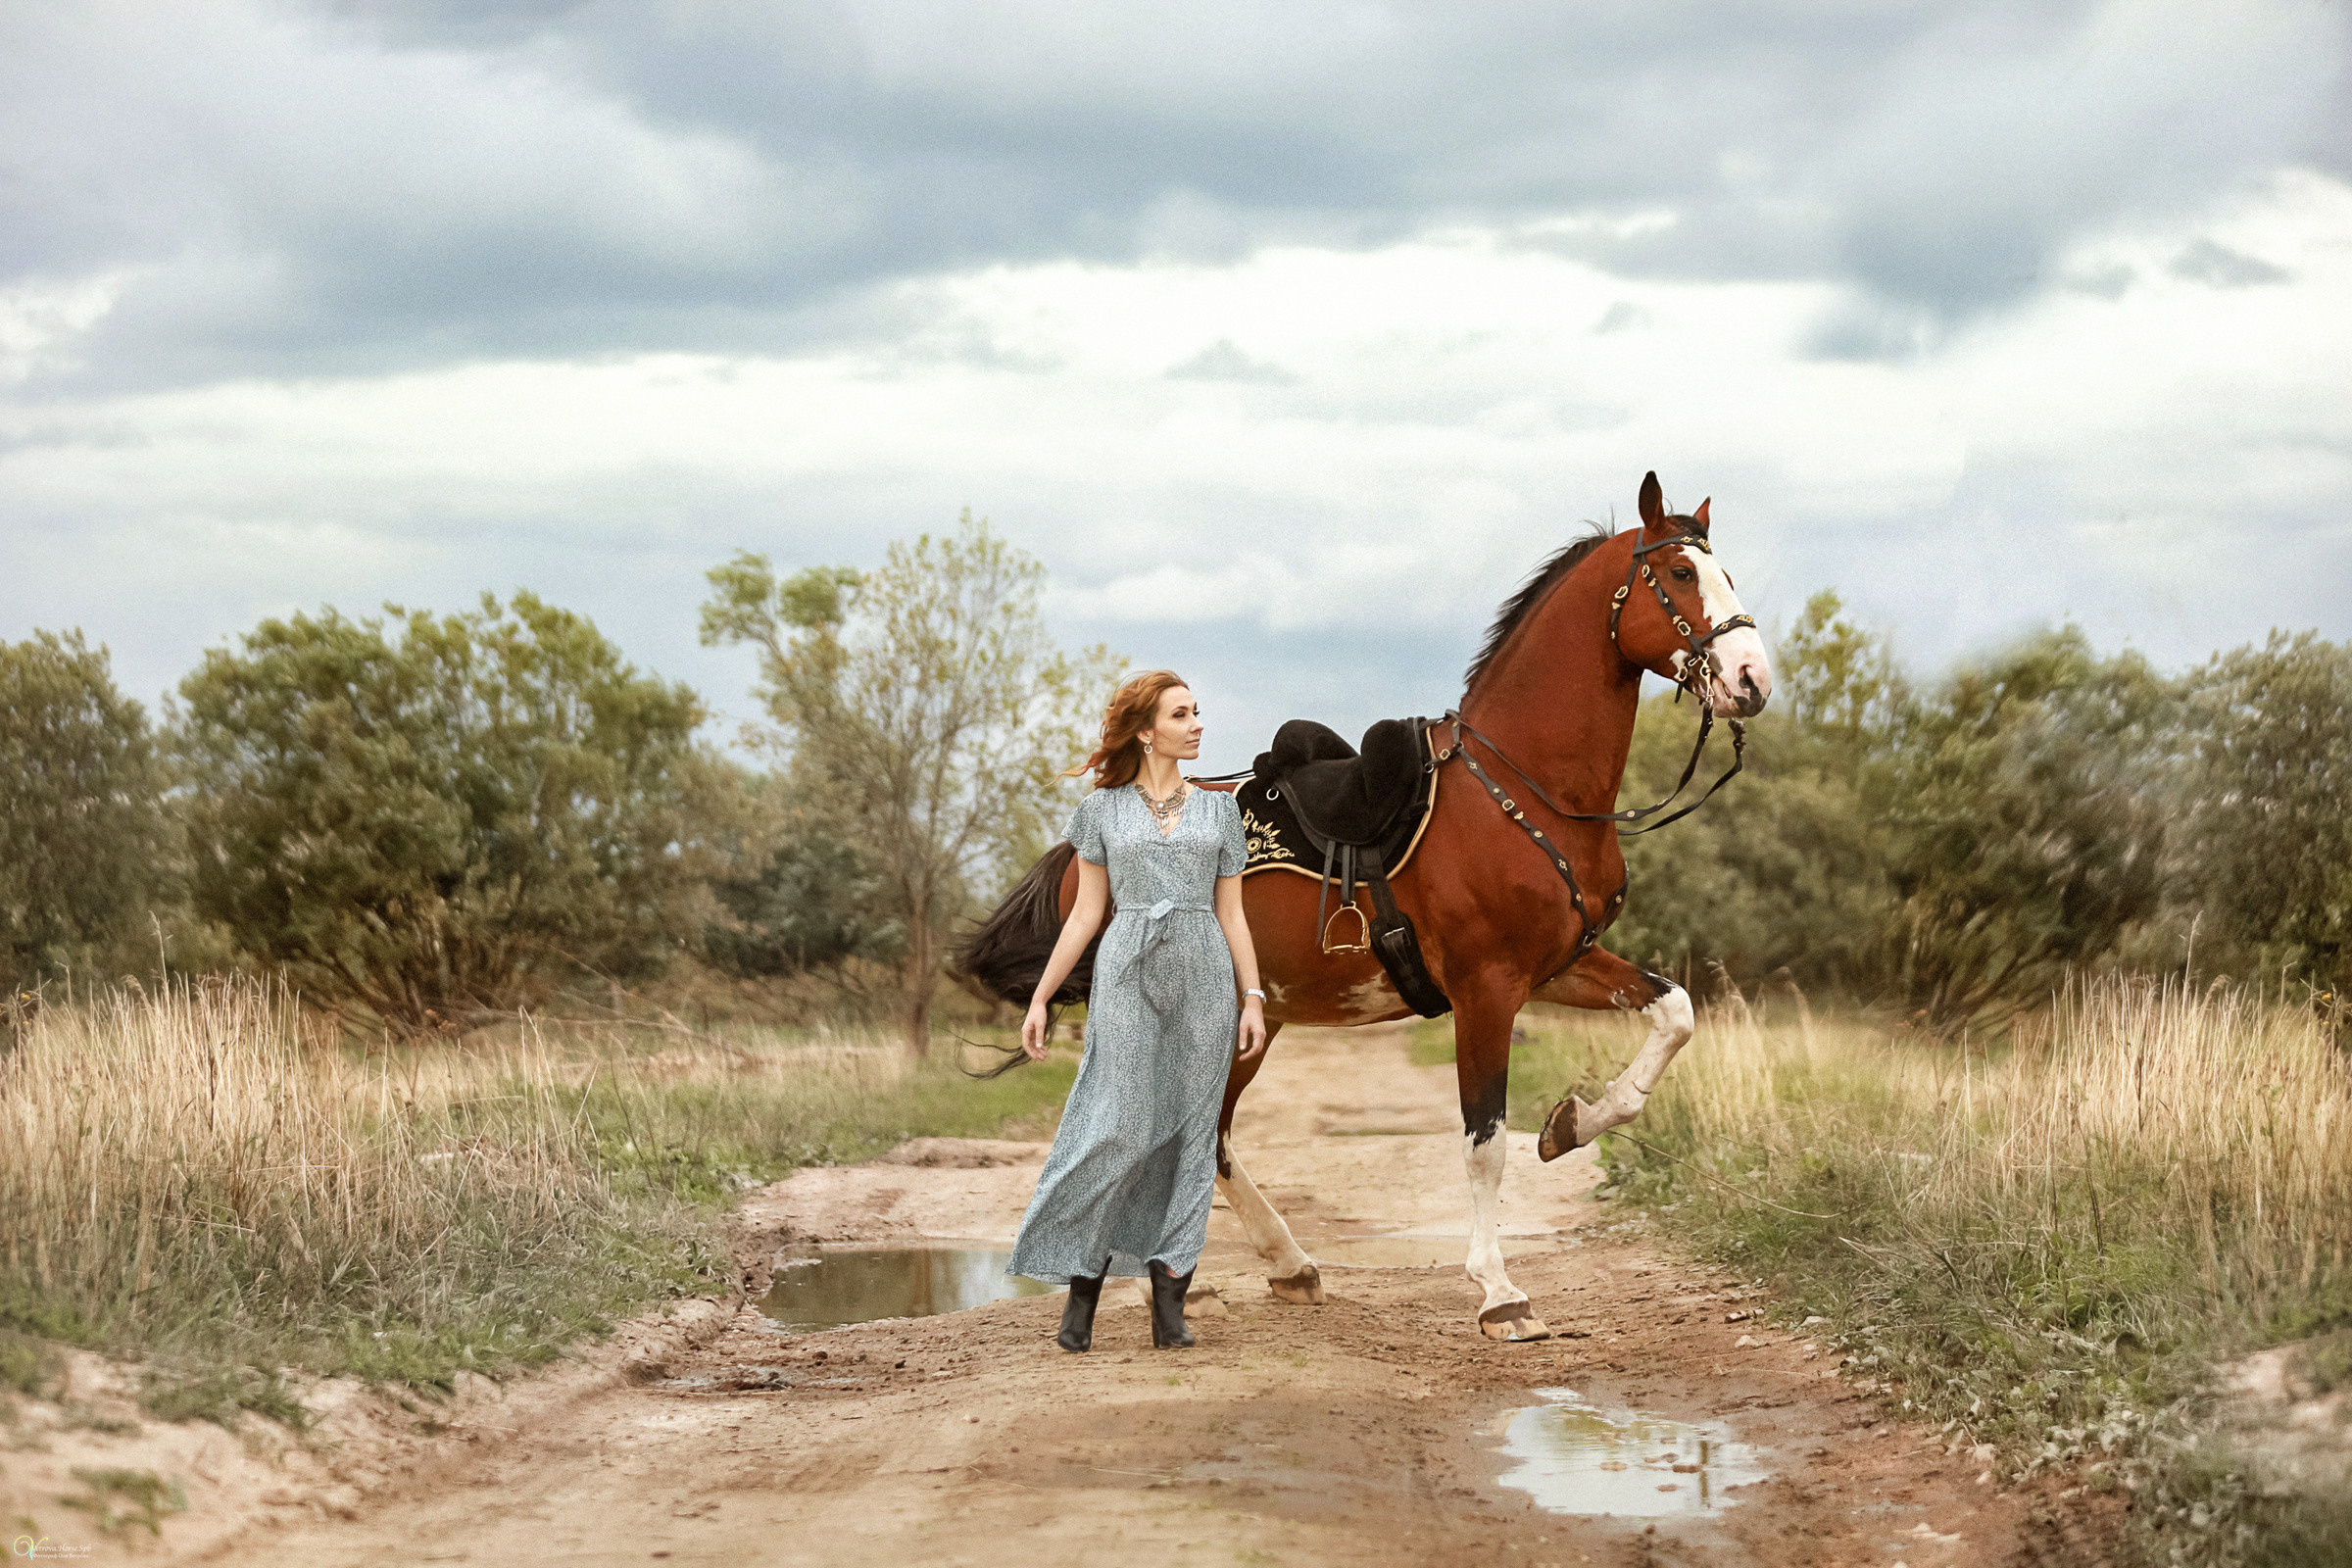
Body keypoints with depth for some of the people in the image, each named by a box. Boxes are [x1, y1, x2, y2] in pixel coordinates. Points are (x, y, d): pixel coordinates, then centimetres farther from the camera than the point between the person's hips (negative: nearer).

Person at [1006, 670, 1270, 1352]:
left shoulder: (1218, 810, 13)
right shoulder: (1103, 809, 8)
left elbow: (1232, 915, 11)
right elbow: (1086, 913, 8)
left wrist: (1253, 998, 1)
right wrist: (1039, 1000, 4)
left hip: (1204, 977, 2)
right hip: (1129, 976, -2)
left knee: (1190, 1132, -1)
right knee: (1121, 1128, -12)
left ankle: (1170, 1303, 2)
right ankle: (1082, 1293, -1)